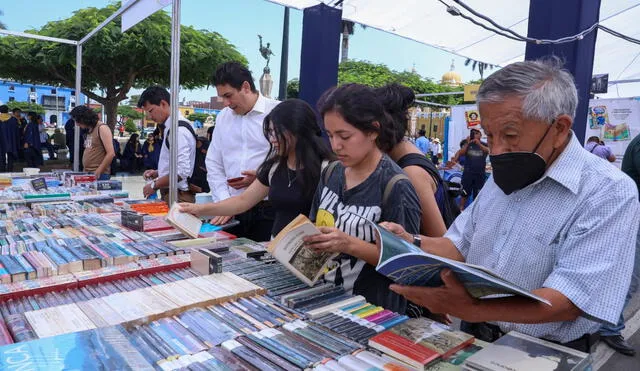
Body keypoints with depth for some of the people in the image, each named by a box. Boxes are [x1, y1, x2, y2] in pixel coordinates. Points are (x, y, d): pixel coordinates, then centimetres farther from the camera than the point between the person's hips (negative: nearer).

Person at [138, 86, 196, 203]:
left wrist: (154, 186, -15)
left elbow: (182, 170, -24)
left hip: (178, 196, -9)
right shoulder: (171, 126, 11)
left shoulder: (179, 129, -18)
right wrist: (158, 173, 11)